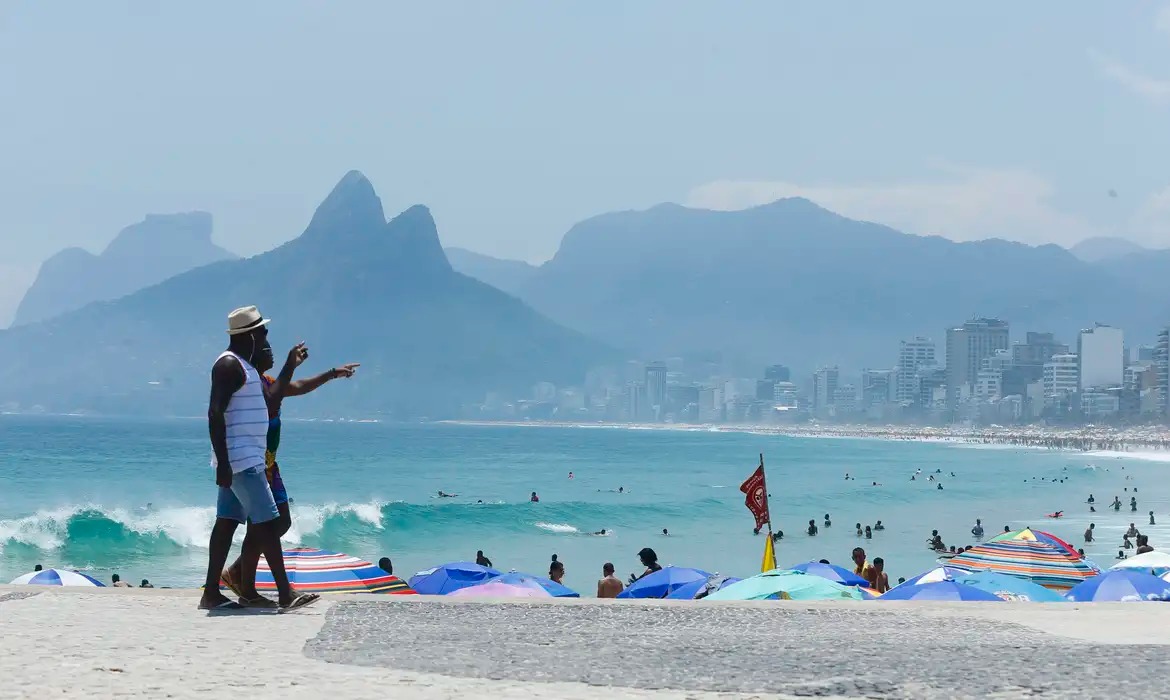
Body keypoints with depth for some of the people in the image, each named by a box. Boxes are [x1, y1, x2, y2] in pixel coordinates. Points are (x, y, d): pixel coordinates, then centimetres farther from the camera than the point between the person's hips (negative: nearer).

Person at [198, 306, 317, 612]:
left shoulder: (244, 366, 18)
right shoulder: (229, 365, -14)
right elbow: (215, 414, -20)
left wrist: (291, 365, 27)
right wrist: (223, 463, -25)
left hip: (240, 460, 10)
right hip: (241, 460, -10)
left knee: (226, 523, 8)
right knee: (267, 522, -9)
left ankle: (211, 593, 8)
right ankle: (285, 594, -8)